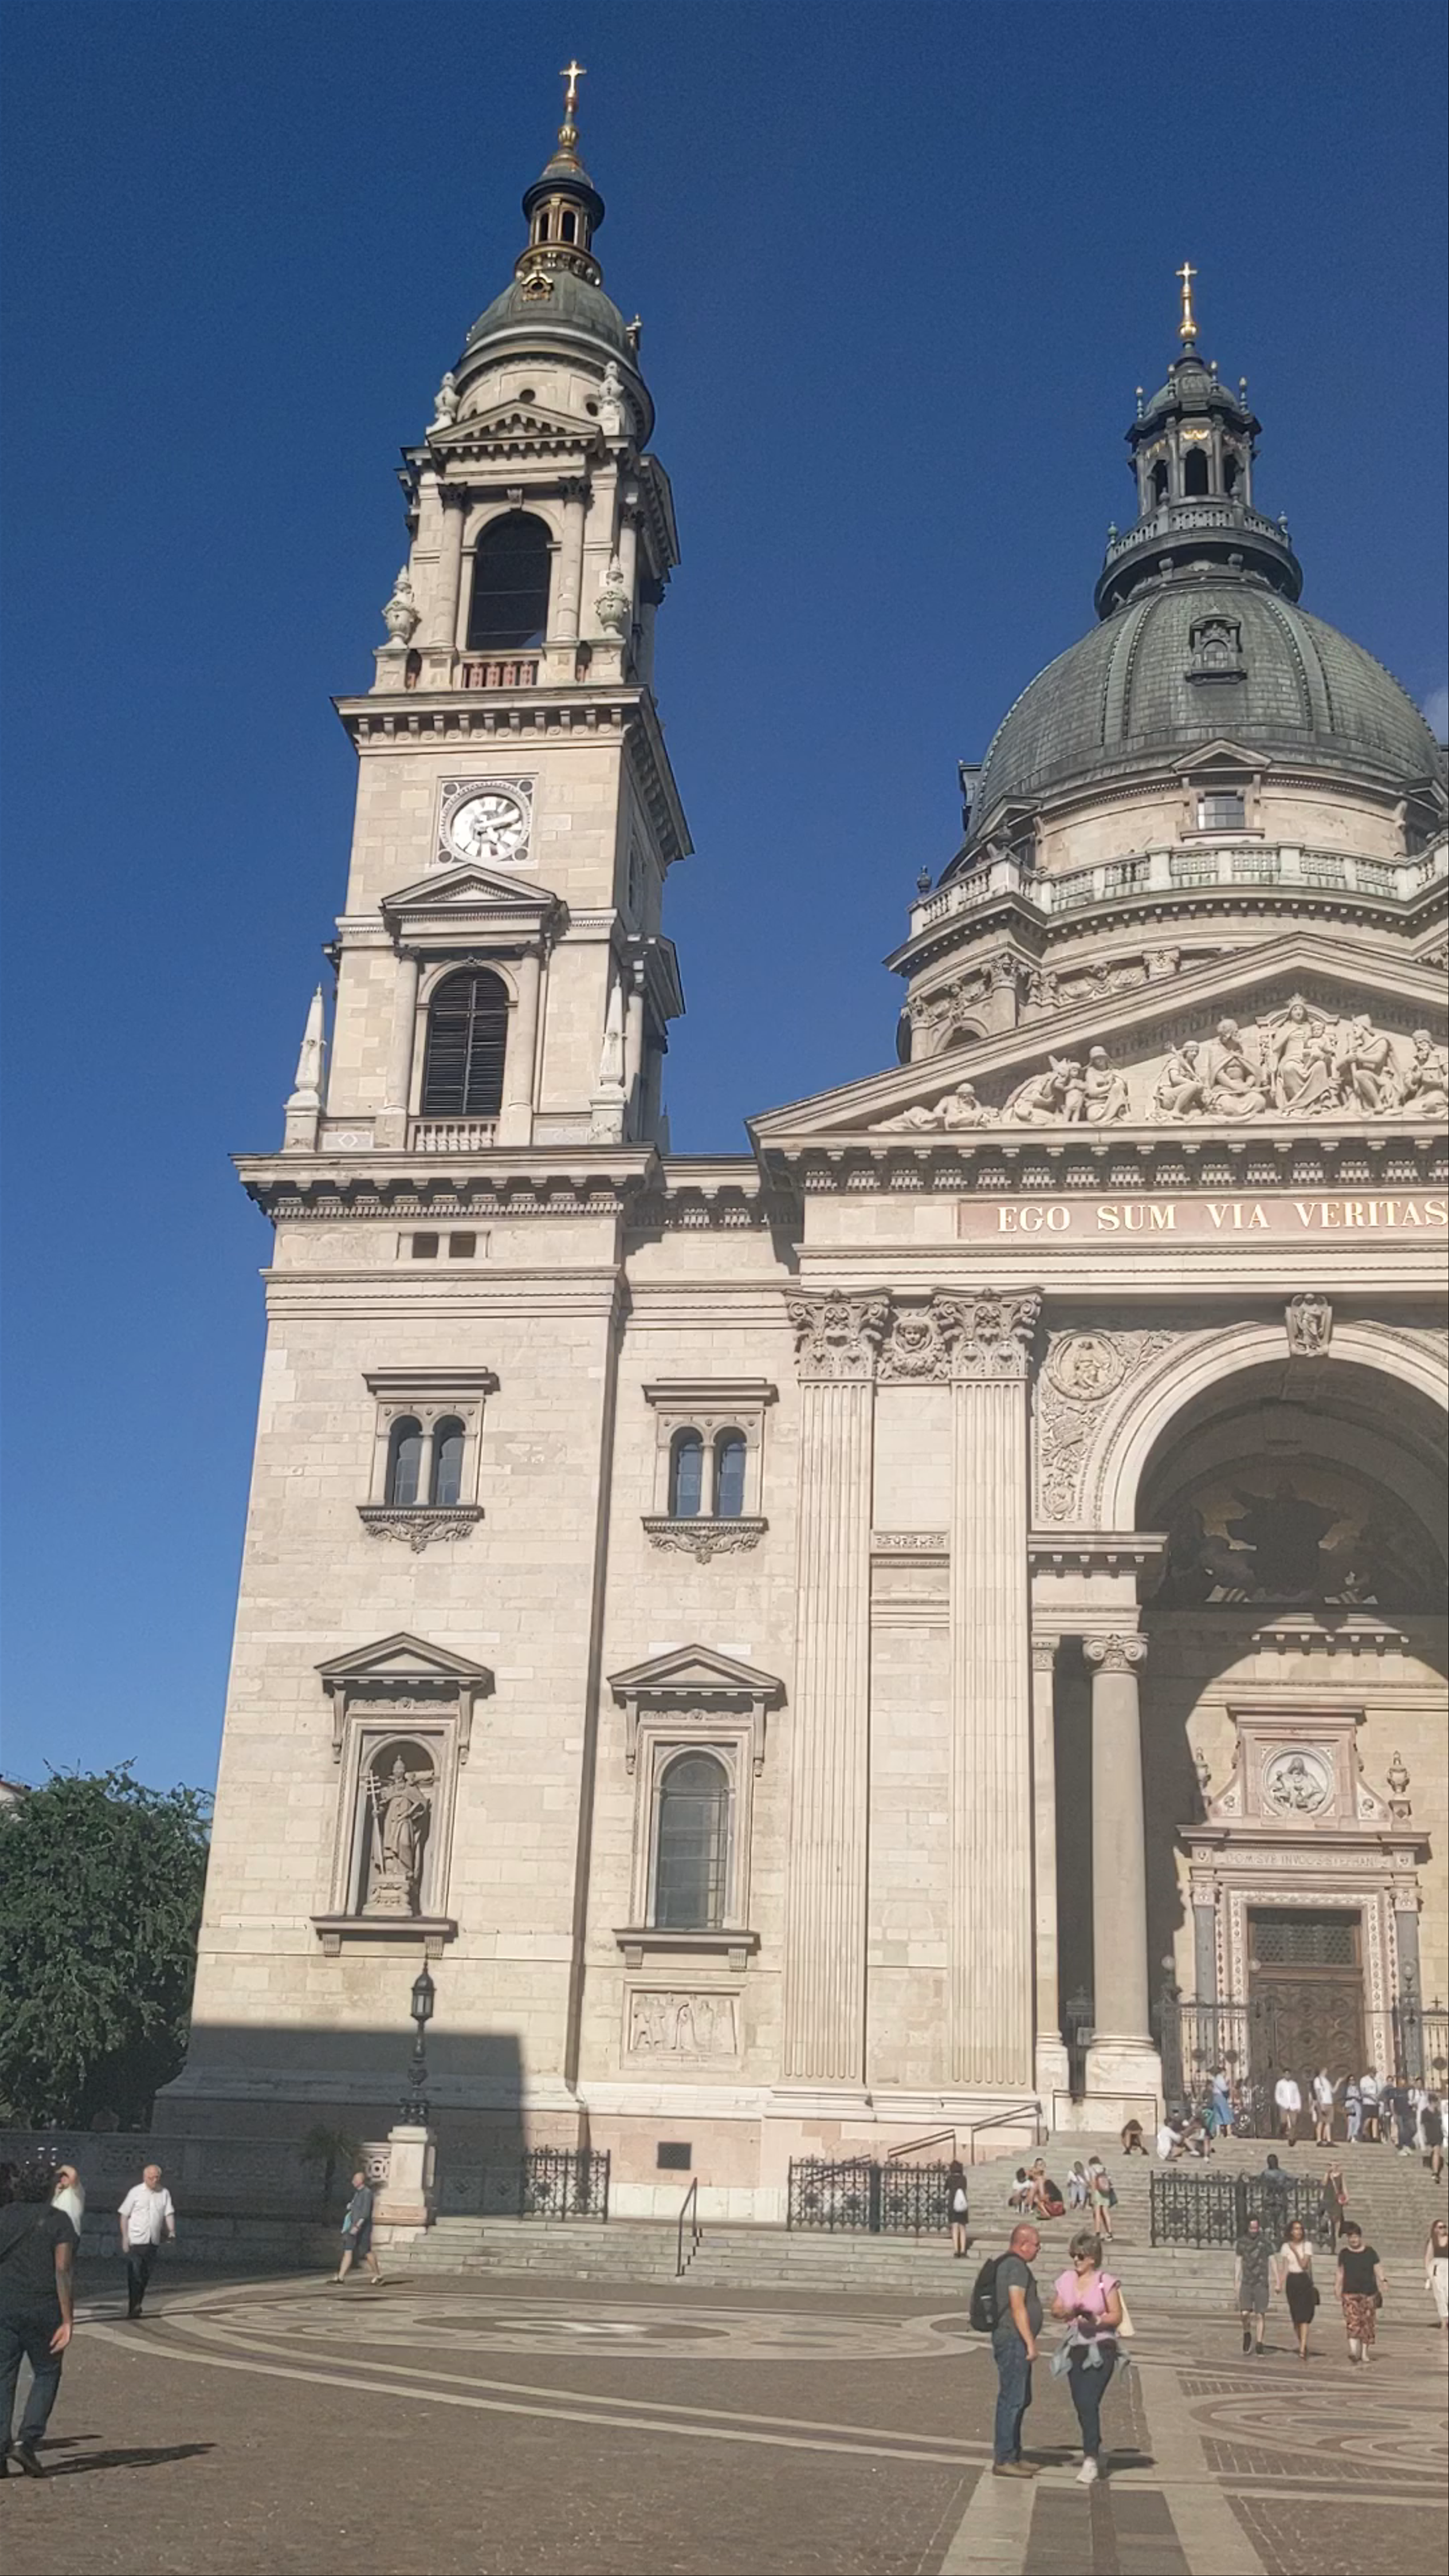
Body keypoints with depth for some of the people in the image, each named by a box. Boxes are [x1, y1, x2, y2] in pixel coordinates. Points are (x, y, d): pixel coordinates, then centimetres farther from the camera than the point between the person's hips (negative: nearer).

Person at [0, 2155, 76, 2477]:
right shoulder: (58, 2221, -5)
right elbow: (64, 2272, -11)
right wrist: (67, 2321, -10)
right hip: (42, 2309, -3)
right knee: (46, 2374, 11)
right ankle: (27, 2441, -1)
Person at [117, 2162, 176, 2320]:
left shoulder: (164, 2194, 7)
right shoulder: (136, 2192, -2)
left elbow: (169, 2214, 3)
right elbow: (124, 2215, 1)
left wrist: (172, 2232, -14)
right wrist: (125, 2237, -7)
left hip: (153, 2242, 4)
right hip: (136, 2240, -4)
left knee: (146, 2276, 9)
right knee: (135, 2276, -8)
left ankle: (137, 2305, 23)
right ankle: (133, 2309, -6)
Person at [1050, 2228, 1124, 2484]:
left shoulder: (1106, 2282, -8)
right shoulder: (1065, 2280, 5)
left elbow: (1117, 2316, -6)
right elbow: (1055, 2309, 11)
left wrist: (1097, 2320, -23)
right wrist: (1068, 2312, -10)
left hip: (1101, 2348, -5)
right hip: (1075, 2347, 5)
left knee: (1089, 2403, -14)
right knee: (1081, 2405, 11)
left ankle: (1091, 2459, -12)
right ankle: (1095, 2451, 30)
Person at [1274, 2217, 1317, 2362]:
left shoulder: (1307, 2246, 2)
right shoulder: (1286, 2247, 5)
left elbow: (1304, 2264, -8)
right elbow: (1285, 2267, 2)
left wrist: (1295, 2251, -12)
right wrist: (1280, 2283, -8)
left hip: (1305, 2281, -2)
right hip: (1292, 2281, 2)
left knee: (1304, 2317, -12)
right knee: (1296, 2317, 5)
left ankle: (1302, 2350, -17)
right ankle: (1303, 2346, 23)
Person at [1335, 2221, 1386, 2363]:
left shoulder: (1369, 2252, 5)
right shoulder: (1344, 2253, 7)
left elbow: (1378, 2271, 7)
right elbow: (1341, 2274, 12)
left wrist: (1381, 2286, -3)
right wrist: (1338, 2288, 6)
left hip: (1368, 2293, 0)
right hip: (1350, 2293, 0)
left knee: (1367, 2323, 1)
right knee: (1352, 2321, -13)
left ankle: (1365, 2352, 11)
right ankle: (1354, 2350, -19)